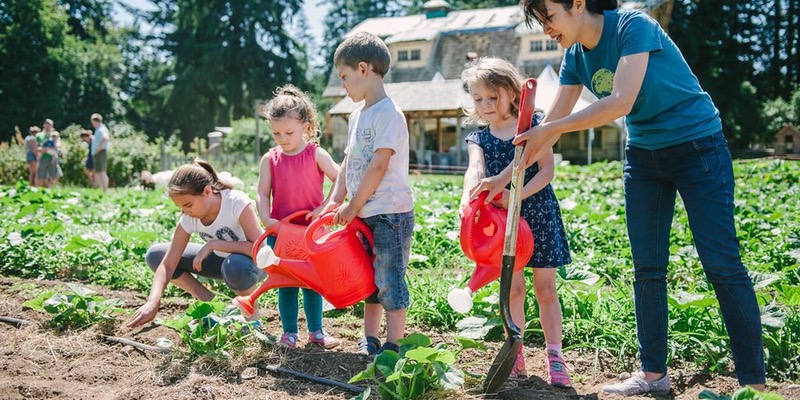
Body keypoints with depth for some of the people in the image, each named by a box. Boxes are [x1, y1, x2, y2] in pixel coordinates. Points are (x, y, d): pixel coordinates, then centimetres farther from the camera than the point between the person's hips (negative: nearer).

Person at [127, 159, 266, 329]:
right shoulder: (189, 219, -17)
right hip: (221, 259, 6)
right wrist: (153, 301, -37)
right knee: (155, 255, -7)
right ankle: (210, 304, 2)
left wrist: (212, 244, -36)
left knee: (235, 265, -43)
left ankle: (252, 317, -13)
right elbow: (167, 264, -21)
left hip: (255, 263, -5)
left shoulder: (238, 202, -31)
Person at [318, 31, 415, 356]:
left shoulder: (389, 114, -14)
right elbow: (348, 162, 15)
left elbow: (379, 166, -19)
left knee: (389, 280, -3)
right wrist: (336, 200, 4)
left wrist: (353, 207, -15)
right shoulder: (357, 116, 14)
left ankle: (392, 345, 7)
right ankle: (370, 340, 26)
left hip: (390, 212, -9)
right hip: (365, 214, 9)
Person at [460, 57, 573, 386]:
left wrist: (517, 195, -25)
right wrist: (467, 197, -39)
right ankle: (515, 355, 17)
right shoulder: (479, 139, 3)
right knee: (513, 289, 7)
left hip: (538, 214, -2)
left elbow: (547, 170, -10)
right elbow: (475, 170, -18)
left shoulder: (533, 125, -2)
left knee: (545, 288, 4)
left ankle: (555, 356, 11)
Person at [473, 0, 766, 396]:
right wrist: (505, 177, -3)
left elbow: (621, 102, -32)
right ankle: (653, 374, 15)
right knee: (647, 269, 6)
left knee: (722, 265, -7)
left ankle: (754, 381, 0)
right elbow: (550, 128, 2)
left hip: (697, 145, -7)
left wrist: (550, 129, -30)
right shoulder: (575, 57, 1)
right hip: (644, 153, 7)